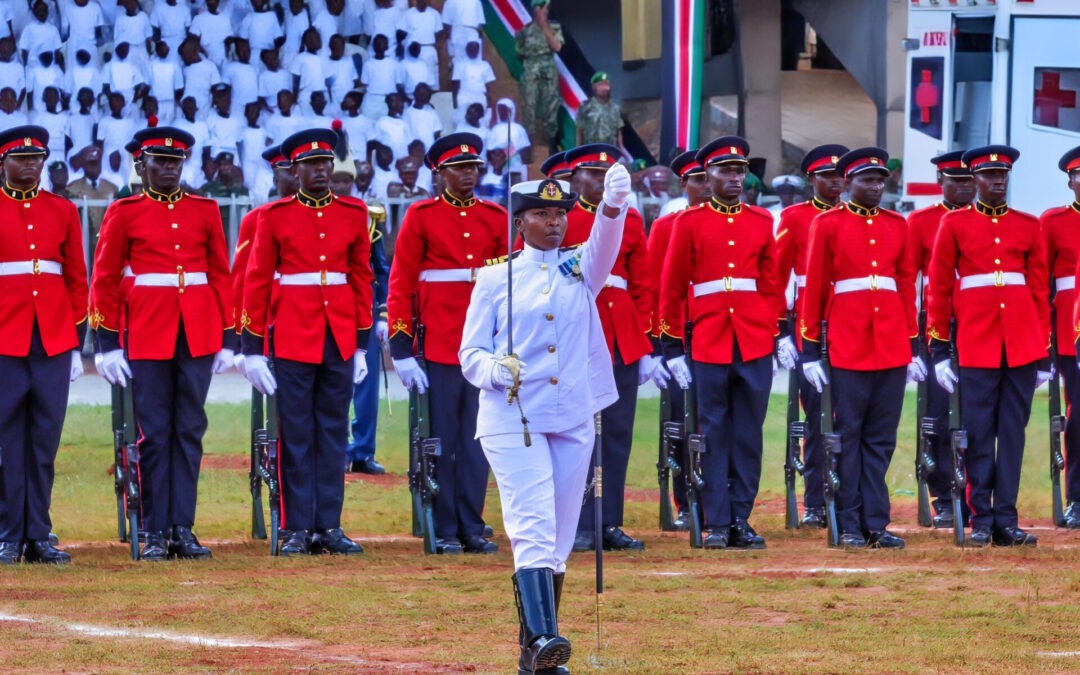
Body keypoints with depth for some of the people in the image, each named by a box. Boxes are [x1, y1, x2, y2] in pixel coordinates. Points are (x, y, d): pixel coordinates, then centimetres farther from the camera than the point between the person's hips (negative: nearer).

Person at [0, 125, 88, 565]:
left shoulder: (63, 211, 10)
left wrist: (77, 343, 8)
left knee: (45, 439, 3)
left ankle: (38, 536, 8)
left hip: (54, 342, 3)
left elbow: (77, 280, 12)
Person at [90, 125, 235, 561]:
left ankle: (183, 529, 6)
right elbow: (104, 280, 2)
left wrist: (226, 339, 6)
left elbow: (221, 276, 11)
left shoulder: (204, 210, 9)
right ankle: (156, 533, 3)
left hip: (198, 336, 2)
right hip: (147, 335, -2)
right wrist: (107, 344, -3)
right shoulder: (124, 213, 2)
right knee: (154, 434, 0)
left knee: (189, 431, 3)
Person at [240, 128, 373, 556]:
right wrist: (252, 347, -2)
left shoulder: (353, 213, 7)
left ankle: (329, 526, 9)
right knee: (296, 435, 0)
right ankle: (298, 529, 3)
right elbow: (256, 282, 1)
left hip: (339, 339, 3)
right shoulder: (275, 216, 0)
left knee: (333, 432, 5)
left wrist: (362, 342, 8)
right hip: (292, 337, -2)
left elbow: (362, 278, 11)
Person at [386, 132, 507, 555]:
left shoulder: (495, 218, 10)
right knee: (440, 440, 0)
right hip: (438, 343, -3)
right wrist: (402, 350, -8)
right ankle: (444, 531, 4)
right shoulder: (422, 216, 0)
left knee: (477, 439, 4)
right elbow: (400, 283, -2)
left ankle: (472, 527, 10)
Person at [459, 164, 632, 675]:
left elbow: (605, 240, -13)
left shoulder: (581, 270, 10)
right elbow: (470, 353, 3)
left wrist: (614, 203, -34)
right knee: (534, 526, -19)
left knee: (557, 541, 6)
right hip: (511, 421, -4)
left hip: (572, 422, 4)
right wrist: (495, 369, -20)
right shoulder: (496, 278, 4)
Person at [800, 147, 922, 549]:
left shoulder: (897, 225, 12)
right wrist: (810, 349, -4)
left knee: (881, 439, 5)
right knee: (847, 436, 0)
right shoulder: (829, 224, 1)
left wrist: (914, 346, 10)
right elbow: (813, 288, 0)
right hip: (847, 345, -4)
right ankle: (850, 527, 3)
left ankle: (875, 524, 8)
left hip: (891, 346, 4)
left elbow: (908, 286, 14)